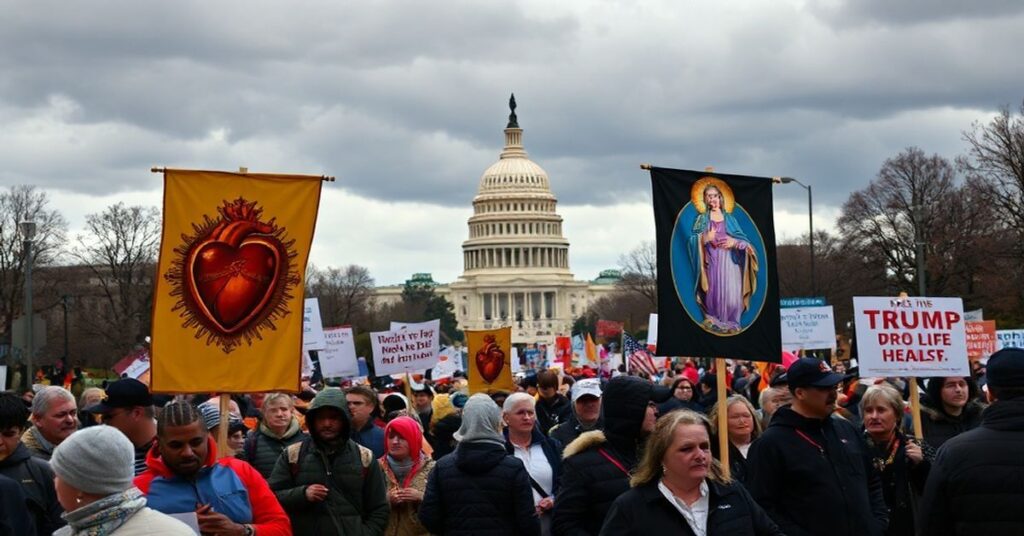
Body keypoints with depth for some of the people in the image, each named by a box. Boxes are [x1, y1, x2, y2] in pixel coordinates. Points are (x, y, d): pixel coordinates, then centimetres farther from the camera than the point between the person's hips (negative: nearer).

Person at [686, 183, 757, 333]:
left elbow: (743, 240, 10)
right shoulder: (702, 218, 12)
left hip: (729, 260, 1)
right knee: (714, 292, -8)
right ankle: (714, 321, 0)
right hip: (711, 261, -1)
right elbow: (692, 239, 2)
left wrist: (734, 242, -11)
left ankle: (730, 323, -3)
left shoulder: (729, 218, 14)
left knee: (731, 292, -9)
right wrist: (704, 238, -16)